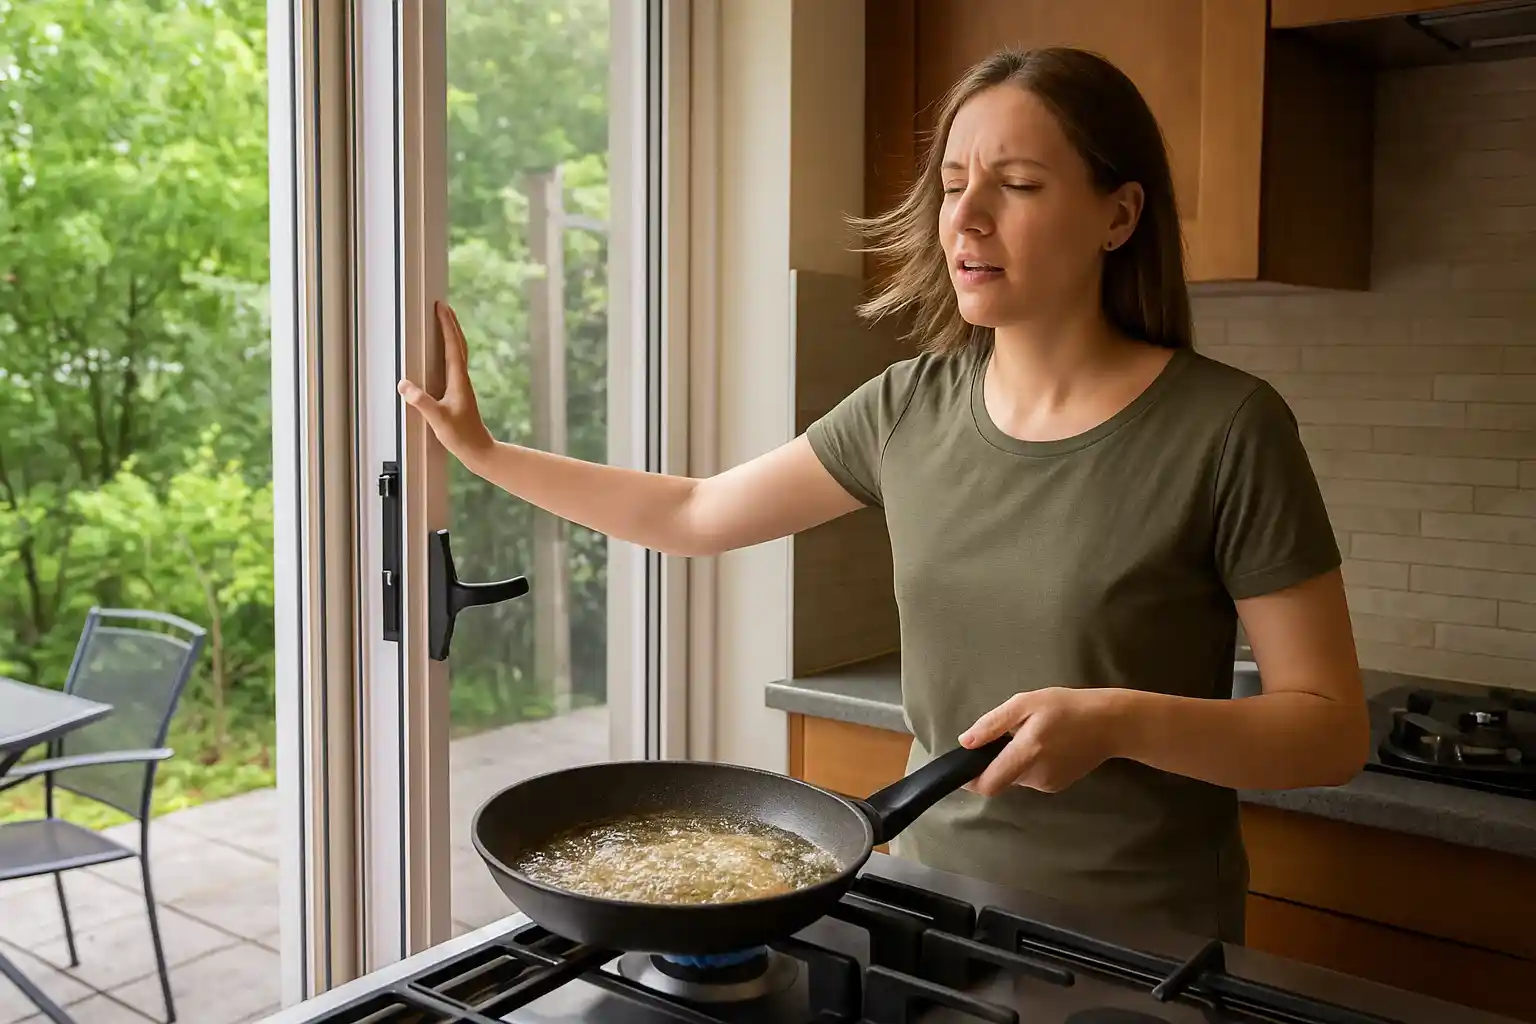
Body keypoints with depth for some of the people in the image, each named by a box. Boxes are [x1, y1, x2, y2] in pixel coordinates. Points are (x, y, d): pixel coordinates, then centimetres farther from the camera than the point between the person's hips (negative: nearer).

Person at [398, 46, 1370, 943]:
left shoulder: (1227, 427, -16)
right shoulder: (911, 404, -3)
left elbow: (1333, 729, -12)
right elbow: (695, 513, 7)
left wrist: (1121, 720, -29)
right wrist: (484, 451, 6)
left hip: (1138, 953, -4)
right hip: (933, 900, 4)